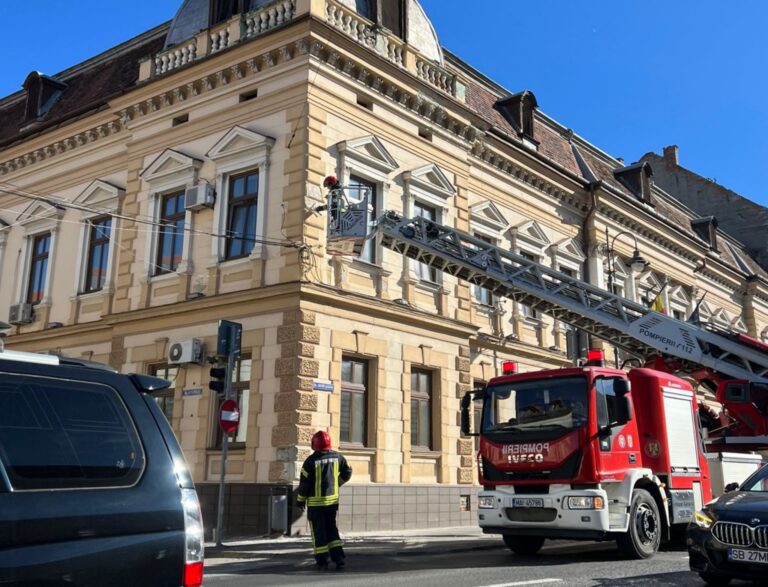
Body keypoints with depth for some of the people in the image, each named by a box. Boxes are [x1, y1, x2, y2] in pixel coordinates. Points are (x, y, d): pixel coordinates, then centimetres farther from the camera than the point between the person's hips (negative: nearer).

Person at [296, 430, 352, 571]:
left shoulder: (311, 460, -12)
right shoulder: (337, 457, -1)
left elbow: (304, 483, -9)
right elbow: (347, 473, 12)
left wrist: (300, 500, 3)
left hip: (315, 502, -3)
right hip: (332, 500, 4)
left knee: (318, 532, 6)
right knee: (331, 529, 16)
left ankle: (322, 562, 8)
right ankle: (338, 558, 6)